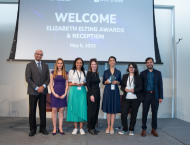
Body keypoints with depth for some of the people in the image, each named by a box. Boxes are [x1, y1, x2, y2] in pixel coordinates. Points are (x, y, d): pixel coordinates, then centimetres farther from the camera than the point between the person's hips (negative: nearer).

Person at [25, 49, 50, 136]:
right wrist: (36, 88, -13)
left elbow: (48, 78, 9)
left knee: (43, 110, 6)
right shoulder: (29, 65, 3)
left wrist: (43, 86, -9)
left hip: (43, 91, 3)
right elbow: (28, 78, -6)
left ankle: (43, 128, 16)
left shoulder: (45, 66, 13)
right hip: (33, 91, -3)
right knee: (32, 110, 2)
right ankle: (33, 129, 13)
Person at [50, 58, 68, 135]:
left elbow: (67, 85, 6)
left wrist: (65, 94, -6)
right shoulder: (53, 73, 5)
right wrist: (54, 93, -9)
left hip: (63, 94, 1)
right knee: (54, 110, 1)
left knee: (61, 111, 5)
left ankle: (60, 128, 14)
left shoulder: (65, 73, 7)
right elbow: (51, 84, 2)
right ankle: (54, 128, 11)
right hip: (55, 93, -1)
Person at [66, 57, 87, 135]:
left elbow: (87, 82, 13)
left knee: (82, 108, -4)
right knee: (74, 108, -1)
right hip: (73, 91, -1)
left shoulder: (85, 72, 12)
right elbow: (69, 83, 6)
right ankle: (75, 128, 9)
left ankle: (81, 128, 6)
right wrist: (74, 84, -12)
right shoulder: (71, 72, 8)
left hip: (82, 91, 1)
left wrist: (84, 83, -7)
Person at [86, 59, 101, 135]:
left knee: (96, 111, 10)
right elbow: (88, 85, -12)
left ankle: (93, 127, 20)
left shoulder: (97, 73, 13)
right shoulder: (89, 73, -8)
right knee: (92, 111, -2)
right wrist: (91, 95, -17)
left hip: (97, 93, 8)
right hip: (92, 93, -8)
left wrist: (99, 95, 12)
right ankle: (90, 128, 10)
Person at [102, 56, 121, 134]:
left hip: (115, 91, 0)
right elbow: (103, 82, 9)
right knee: (108, 110, 3)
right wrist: (106, 81, -11)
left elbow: (120, 82, 12)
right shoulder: (106, 72, 7)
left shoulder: (118, 72, 8)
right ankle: (108, 126, 16)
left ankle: (112, 127, 10)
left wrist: (117, 82, -9)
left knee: (114, 110, 0)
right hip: (107, 91, 0)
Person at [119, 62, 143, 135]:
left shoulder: (138, 77, 4)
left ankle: (131, 130, 21)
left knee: (133, 115, 5)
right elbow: (122, 86, 11)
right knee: (123, 114, -3)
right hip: (126, 98, 2)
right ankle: (125, 129, 17)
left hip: (135, 99, -1)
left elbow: (141, 87, -1)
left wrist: (134, 90, -18)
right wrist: (124, 89, -11)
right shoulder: (125, 76, 11)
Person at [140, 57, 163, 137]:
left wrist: (161, 97, -2)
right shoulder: (143, 73, 6)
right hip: (146, 95, -1)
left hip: (155, 95, 1)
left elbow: (160, 85, 4)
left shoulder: (158, 73, 7)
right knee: (145, 112, 1)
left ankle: (154, 129, 18)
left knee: (154, 113, 6)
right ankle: (144, 129, 11)